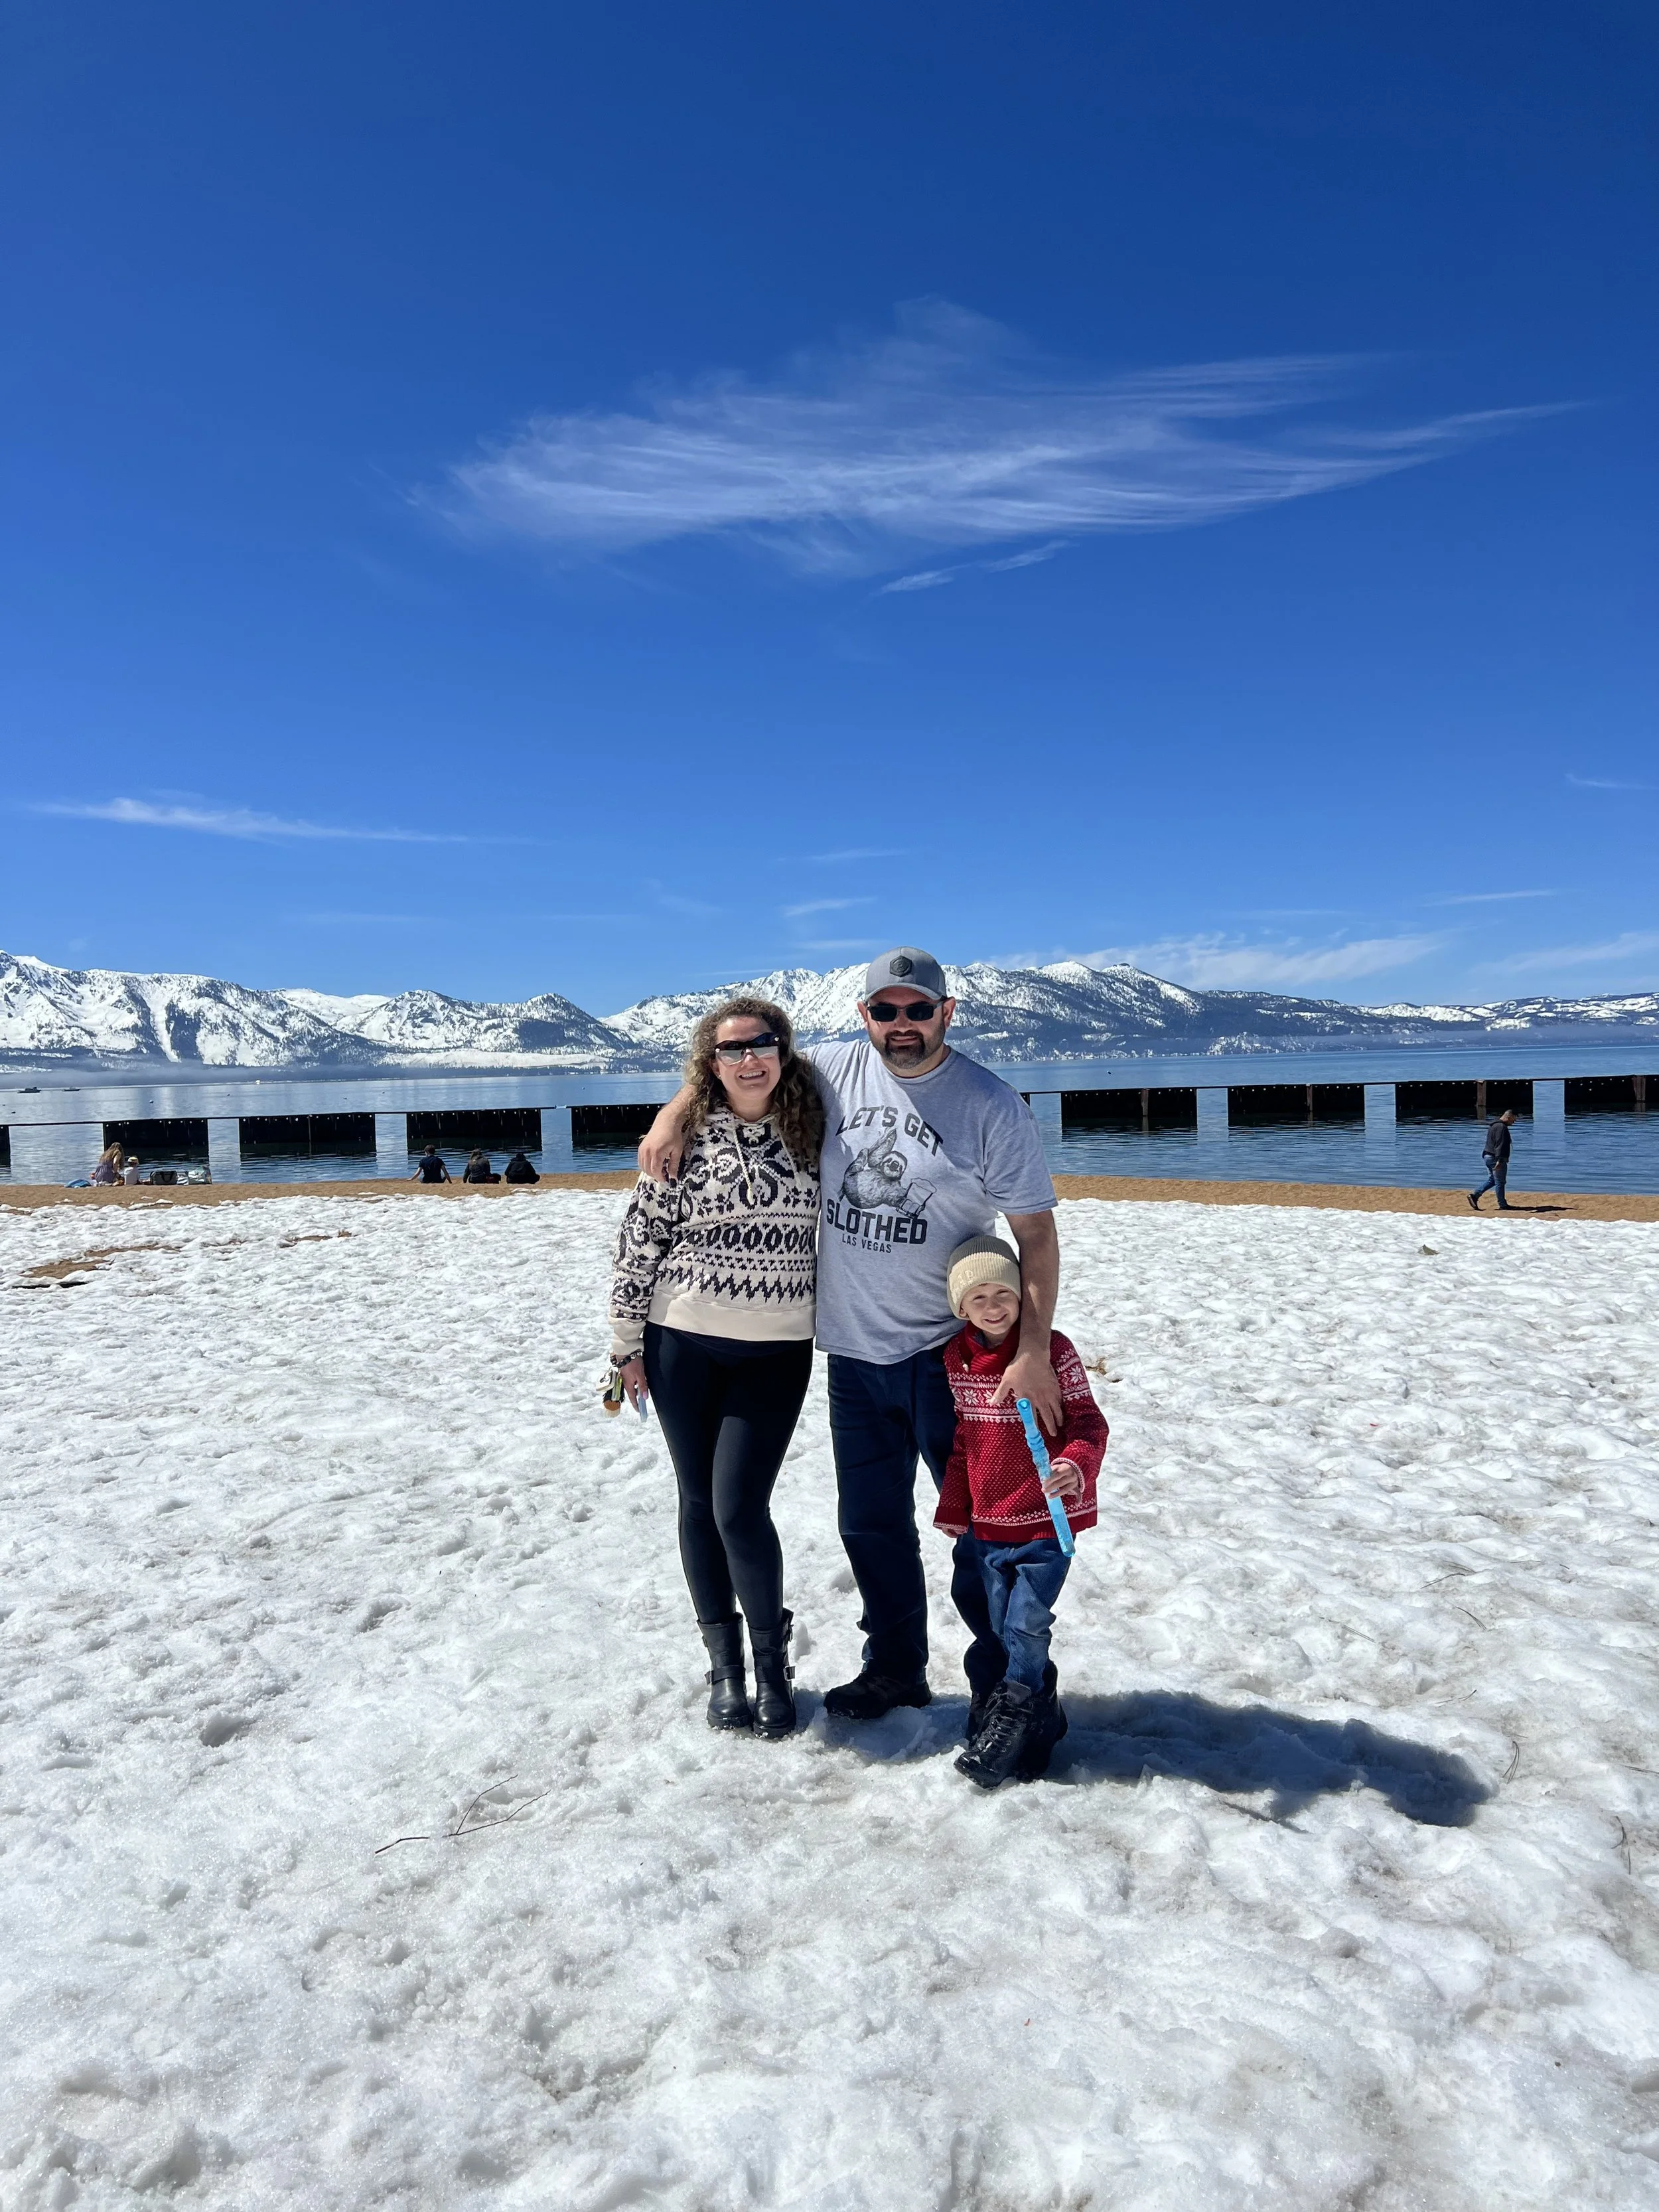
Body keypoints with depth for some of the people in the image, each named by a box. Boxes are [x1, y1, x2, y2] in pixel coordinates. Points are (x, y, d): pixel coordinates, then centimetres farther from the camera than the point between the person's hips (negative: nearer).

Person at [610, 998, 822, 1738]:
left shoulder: (809, 1131, 2)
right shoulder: (685, 1136, -4)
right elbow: (641, 1239, -1)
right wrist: (627, 1340, -1)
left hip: (776, 1351, 0)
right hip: (683, 1345, 0)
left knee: (740, 1507, -6)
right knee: (700, 1503, 9)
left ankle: (773, 1667, 16)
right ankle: (724, 1666, 28)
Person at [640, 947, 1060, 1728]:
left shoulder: (992, 1106, -10)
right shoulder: (833, 1069, 1)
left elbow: (1036, 1232, -11)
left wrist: (1033, 1350, -18)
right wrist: (673, 1115, -2)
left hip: (950, 1353, -4)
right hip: (854, 1351, 4)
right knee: (871, 1525, 17)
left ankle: (1004, 1684, 24)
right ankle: (895, 1668, 37)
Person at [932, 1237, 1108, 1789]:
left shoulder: (1053, 1350, -13)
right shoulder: (956, 1359, 2)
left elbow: (1087, 1422, -13)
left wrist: (1077, 1464, -34)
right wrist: (953, 1507, 15)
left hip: (1046, 1520, -5)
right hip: (986, 1521, 5)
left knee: (1026, 1626, -5)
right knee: (1002, 1629, 13)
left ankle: (1010, 1720, 14)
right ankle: (1042, 1716, 33)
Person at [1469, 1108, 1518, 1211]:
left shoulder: (1494, 1125, 16)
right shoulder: (1502, 1127, -17)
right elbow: (1500, 1145, -25)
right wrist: (1499, 1160, -29)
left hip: (1488, 1156, 10)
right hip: (1495, 1158, -10)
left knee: (1491, 1180, 15)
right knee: (1500, 1182, 0)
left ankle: (1474, 1196, 4)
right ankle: (1503, 1205, 8)